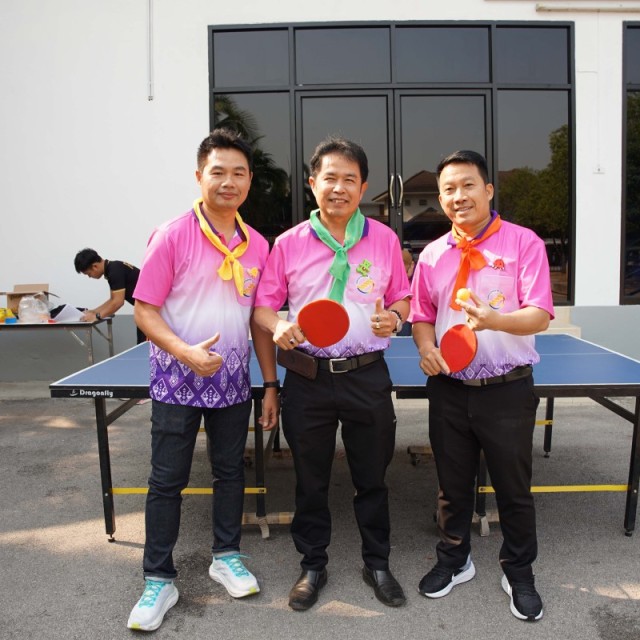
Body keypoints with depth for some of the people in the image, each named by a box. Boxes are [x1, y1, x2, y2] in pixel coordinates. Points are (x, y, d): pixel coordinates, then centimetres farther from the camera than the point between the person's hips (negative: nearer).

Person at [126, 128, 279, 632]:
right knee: (167, 480, 5)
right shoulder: (172, 236, -10)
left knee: (231, 470, 15)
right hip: (177, 381, -4)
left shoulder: (258, 245, 3)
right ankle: (159, 580, 20)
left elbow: (260, 321, 8)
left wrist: (271, 385, 7)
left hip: (233, 381, 4)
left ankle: (226, 556, 35)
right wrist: (186, 352, -26)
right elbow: (145, 310, -10)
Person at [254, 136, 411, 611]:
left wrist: (393, 316, -12)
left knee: (372, 477, 13)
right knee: (310, 479, 13)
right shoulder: (289, 244, 0)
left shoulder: (385, 239, 2)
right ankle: (313, 566, 33)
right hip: (308, 378, 0)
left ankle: (377, 563, 34)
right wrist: (278, 326, -18)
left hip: (367, 376, 0)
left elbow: (402, 298, 10)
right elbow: (264, 304, 4)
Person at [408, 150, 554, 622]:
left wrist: (493, 320, -32)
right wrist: (426, 347, -9)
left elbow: (539, 316, -13)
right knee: (452, 485, 16)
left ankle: (519, 573, 33)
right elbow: (422, 314, 12)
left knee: (514, 489, 11)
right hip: (449, 390, 3)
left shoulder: (524, 243, -6)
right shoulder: (432, 254, 6)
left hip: (508, 389, -3)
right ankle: (454, 561, 38)